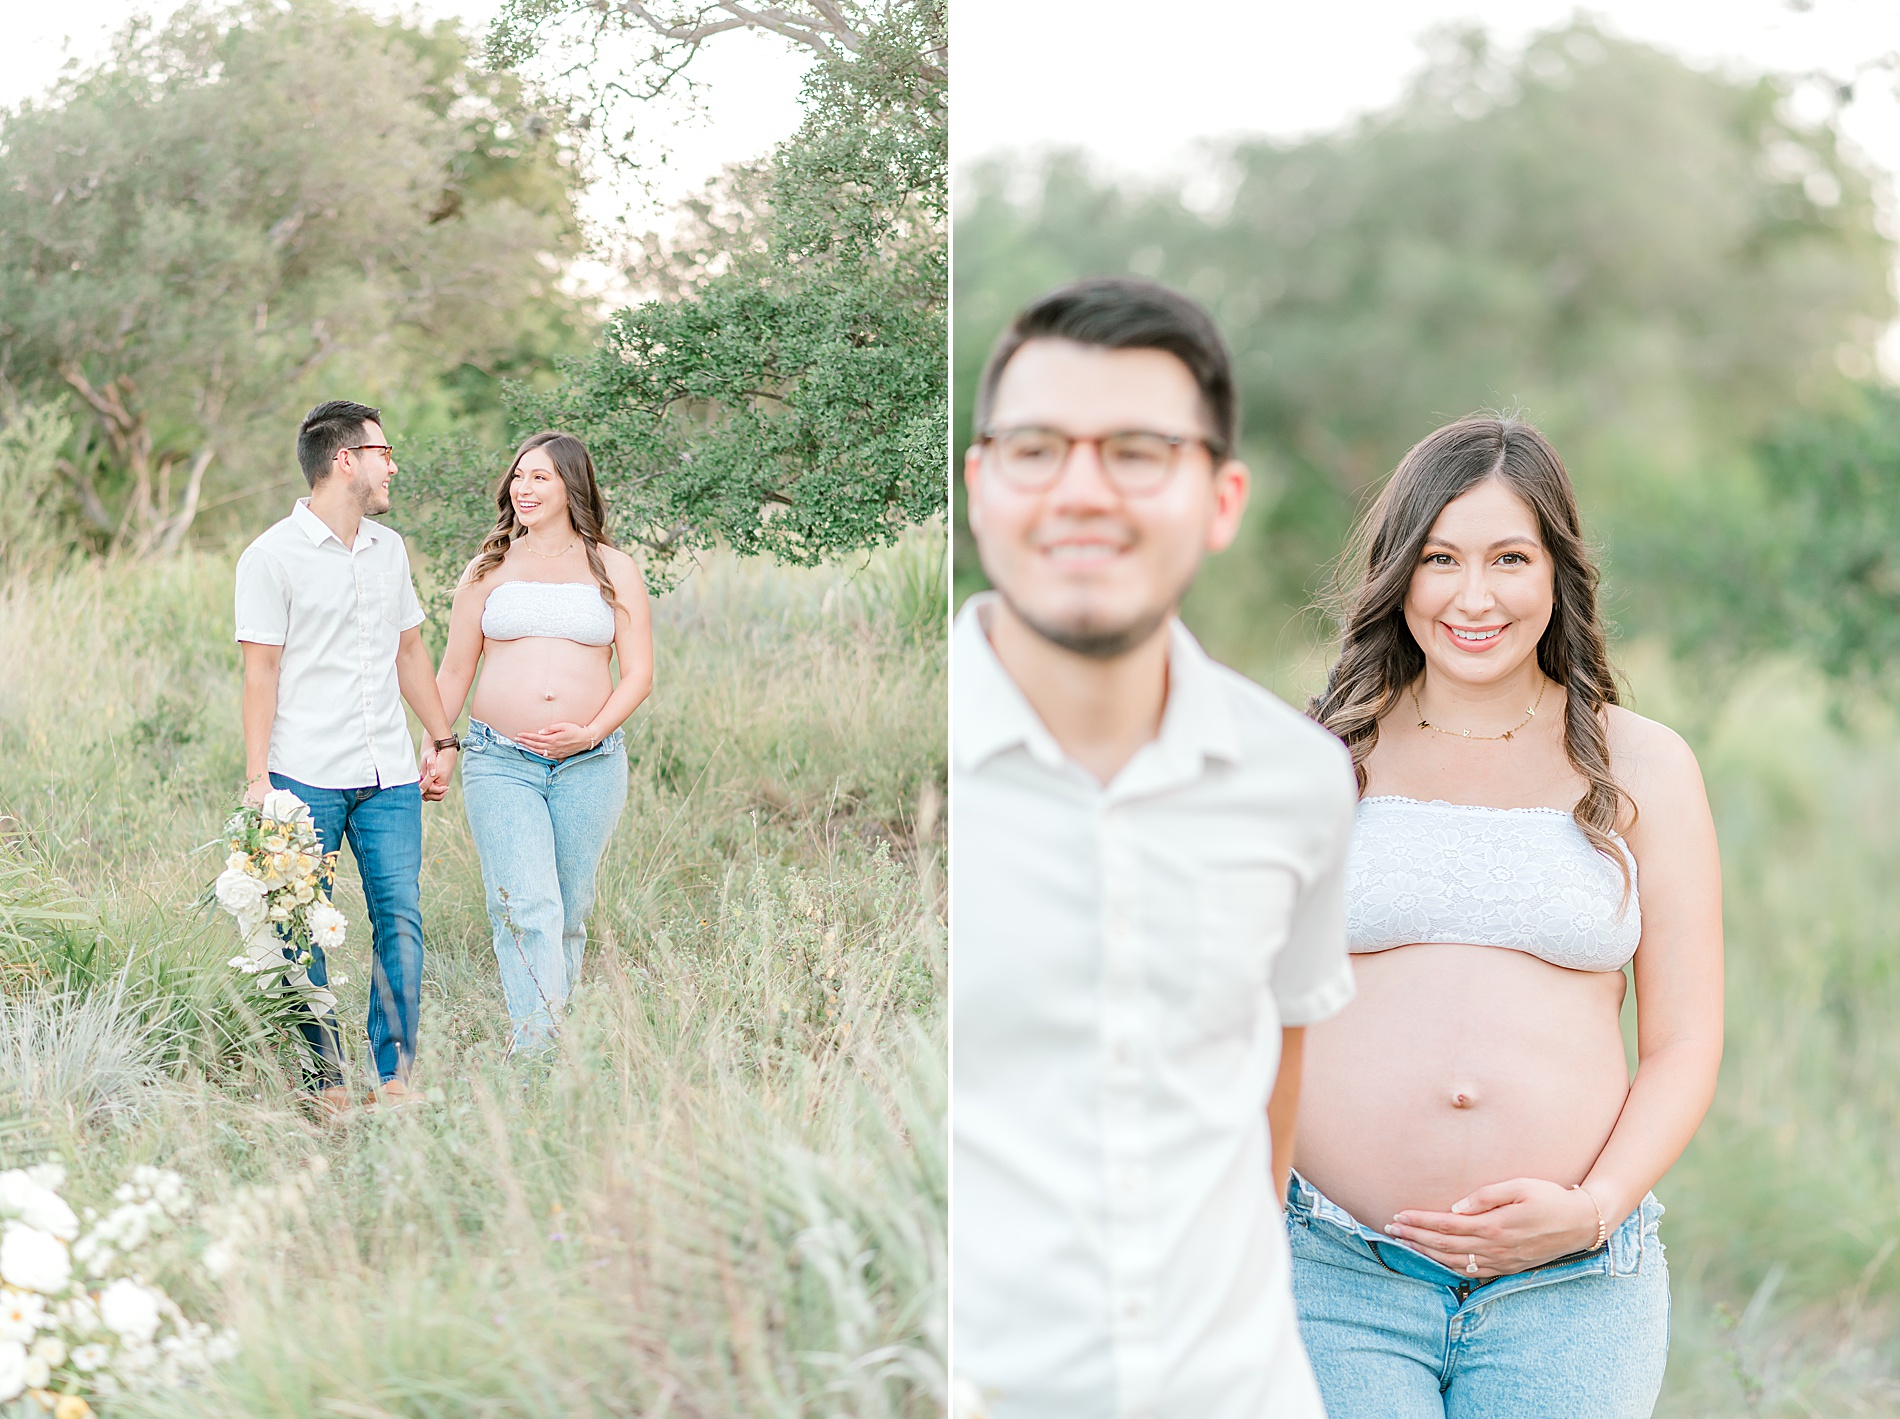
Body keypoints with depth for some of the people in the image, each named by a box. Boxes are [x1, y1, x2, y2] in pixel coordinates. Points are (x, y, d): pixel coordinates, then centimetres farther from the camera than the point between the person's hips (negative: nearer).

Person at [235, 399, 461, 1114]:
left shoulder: (389, 549, 14)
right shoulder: (272, 557, -4)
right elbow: (260, 673, -6)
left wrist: (443, 740, 21)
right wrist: (257, 779, -10)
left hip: (390, 777, 5)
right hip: (306, 778, -5)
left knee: (401, 918, -1)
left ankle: (394, 1075, 6)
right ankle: (322, 1079, 8)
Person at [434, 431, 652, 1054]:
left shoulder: (614, 570, 9)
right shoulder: (488, 571, 12)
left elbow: (639, 674, 5)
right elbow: (454, 674, 16)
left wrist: (591, 733, -10)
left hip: (589, 763, 1)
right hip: (500, 763, -1)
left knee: (570, 913, 7)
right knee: (527, 907, -15)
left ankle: (556, 1037, 19)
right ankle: (535, 1053, -21)